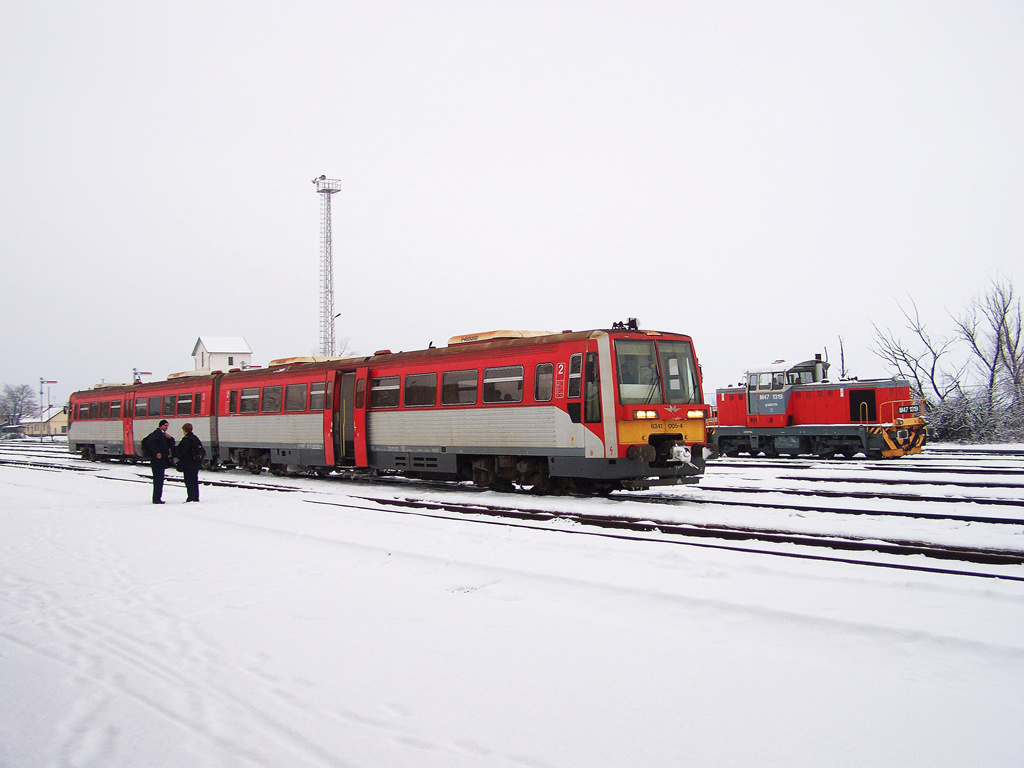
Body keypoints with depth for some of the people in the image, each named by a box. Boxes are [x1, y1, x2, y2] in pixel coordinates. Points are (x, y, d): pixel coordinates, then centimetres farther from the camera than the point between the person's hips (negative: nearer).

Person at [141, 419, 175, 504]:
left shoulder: (164, 434, 21)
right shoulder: (157, 432, -8)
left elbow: (171, 445, 17)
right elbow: (150, 442, -24)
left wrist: (170, 438, -2)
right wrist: (157, 452, -23)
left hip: (162, 461, 10)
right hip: (157, 460, -10)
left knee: (159, 480, 13)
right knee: (158, 479, -11)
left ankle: (156, 498, 19)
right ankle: (157, 499, -10)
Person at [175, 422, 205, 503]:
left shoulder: (186, 439, -14)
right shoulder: (196, 439, 11)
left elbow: (180, 451, -14)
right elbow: (203, 451, 17)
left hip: (188, 464, -8)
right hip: (197, 463, 8)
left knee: (189, 481, -5)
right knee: (194, 480, 14)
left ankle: (191, 498, -8)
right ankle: (196, 497, 17)